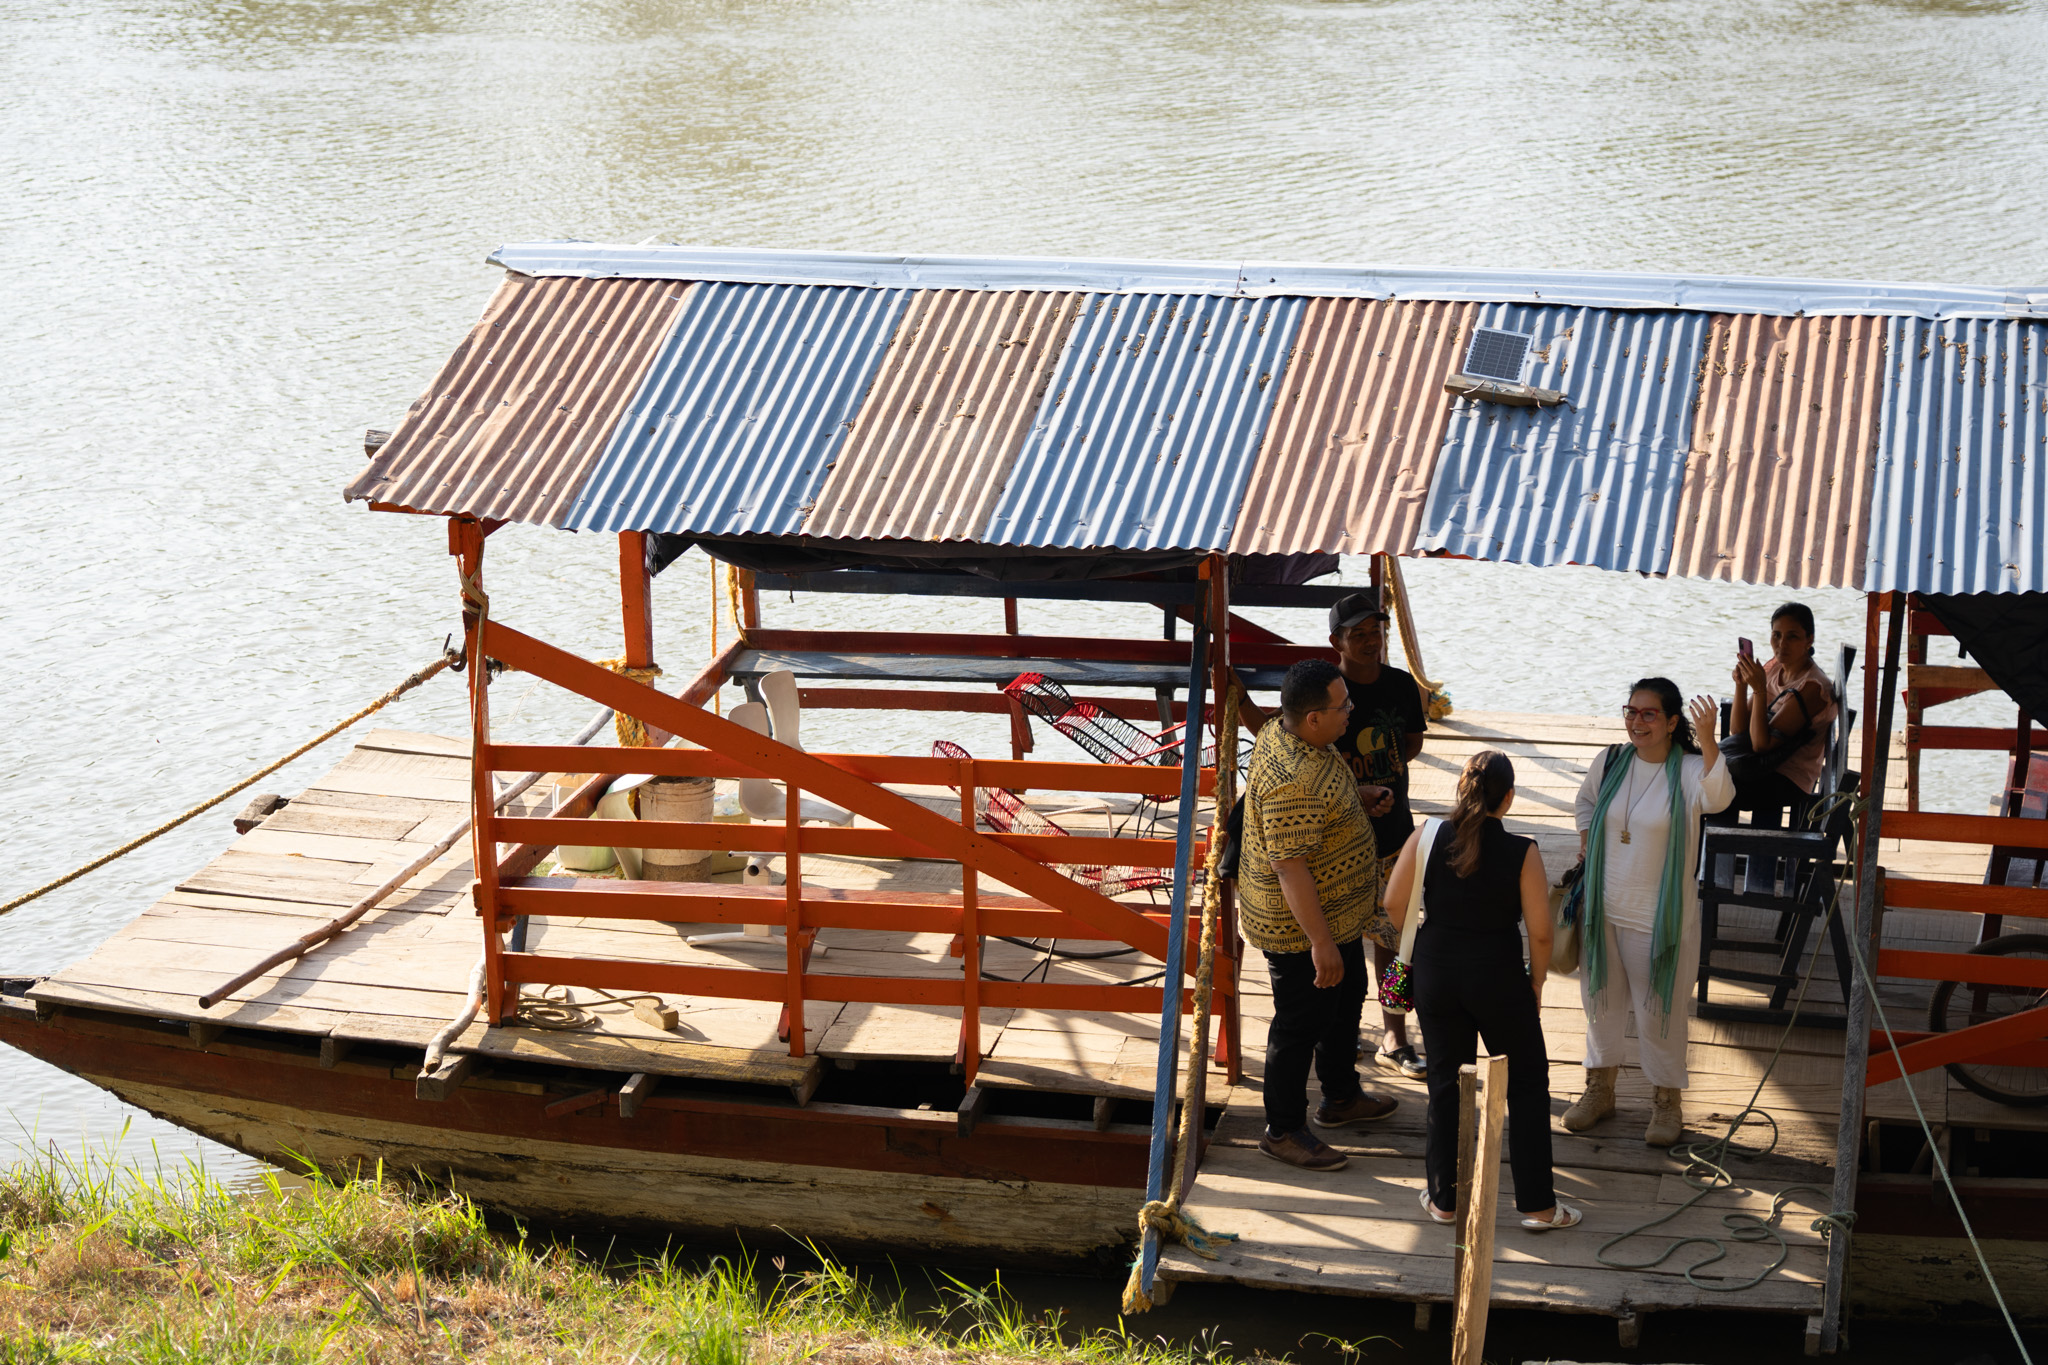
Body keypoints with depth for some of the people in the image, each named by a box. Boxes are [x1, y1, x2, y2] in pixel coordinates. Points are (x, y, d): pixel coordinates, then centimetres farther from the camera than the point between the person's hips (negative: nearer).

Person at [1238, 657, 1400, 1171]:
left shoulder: (1282, 735, -3)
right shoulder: (1295, 782, -35)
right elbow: (1289, 866, -33)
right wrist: (1321, 943, -29)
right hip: (1301, 928, -11)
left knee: (1346, 999, 26)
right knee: (1302, 1023, 5)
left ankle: (1341, 1097, 46)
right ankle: (1282, 1130, 22)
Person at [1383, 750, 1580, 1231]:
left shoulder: (1427, 839, -9)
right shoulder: (1521, 853, -15)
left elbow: (1394, 905, -2)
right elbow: (1540, 931, -12)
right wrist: (1536, 982, 4)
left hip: (1435, 973, 3)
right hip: (1499, 977, -3)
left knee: (1445, 1082, 15)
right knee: (1527, 1083, 12)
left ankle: (1443, 1198, 23)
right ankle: (1537, 1204, 15)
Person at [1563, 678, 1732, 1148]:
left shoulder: (1689, 770, -14)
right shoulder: (1611, 761, 0)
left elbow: (1718, 798, -37)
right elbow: (1587, 800, 21)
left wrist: (1707, 740, -48)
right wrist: (1587, 844, 9)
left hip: (1661, 917, -5)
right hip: (1605, 910, 5)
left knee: (1659, 1010, 5)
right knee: (1601, 1001, 17)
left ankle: (1667, 1100, 22)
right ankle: (1600, 1088, 34)